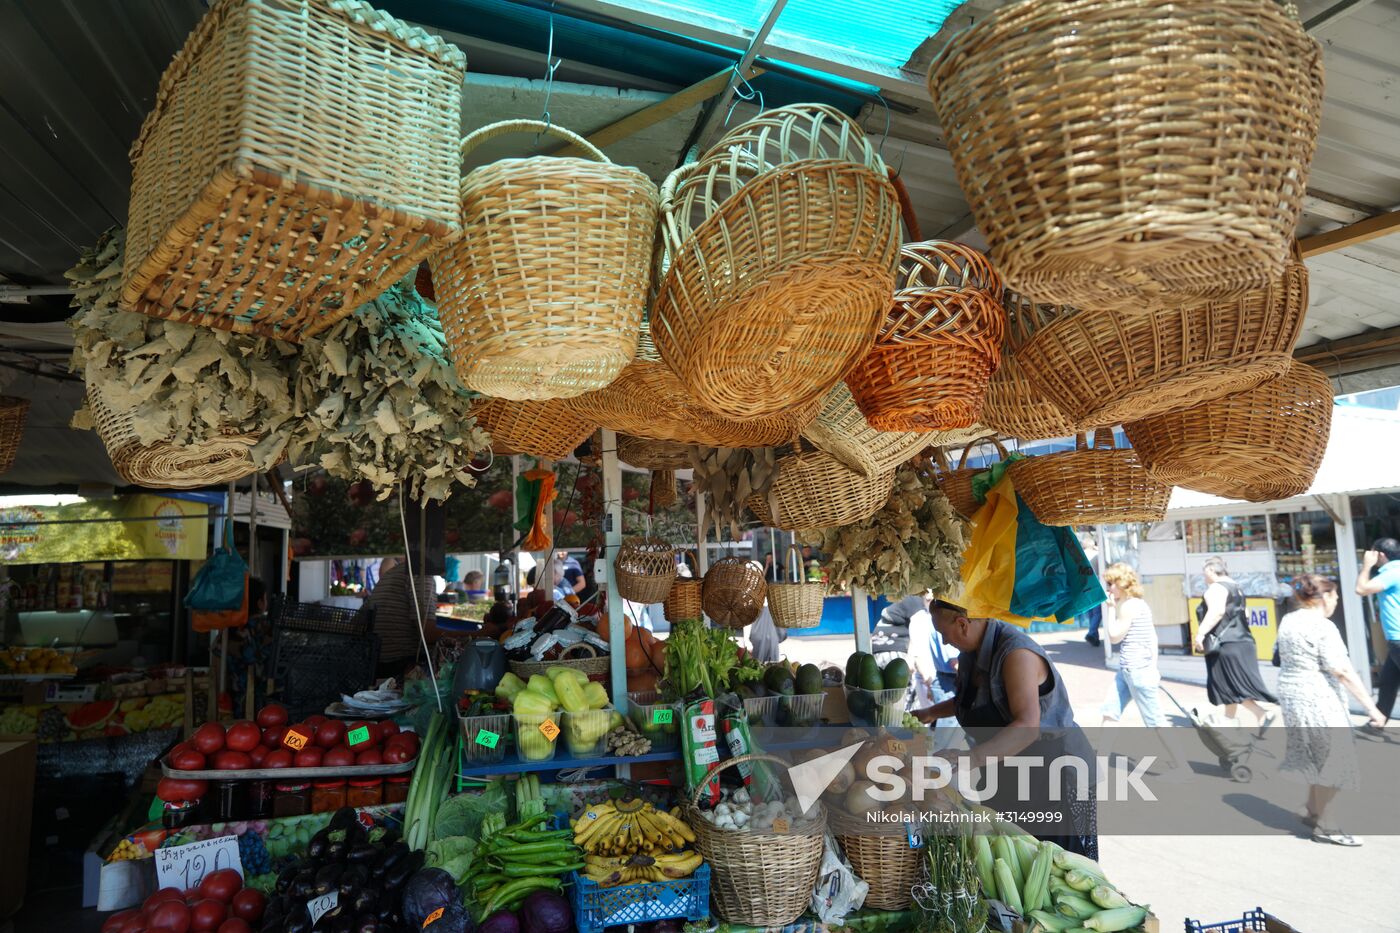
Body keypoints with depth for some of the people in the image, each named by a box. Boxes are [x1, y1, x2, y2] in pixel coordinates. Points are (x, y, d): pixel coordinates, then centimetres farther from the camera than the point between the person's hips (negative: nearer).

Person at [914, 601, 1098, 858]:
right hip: (1010, 778, 8)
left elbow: (1027, 726, -38)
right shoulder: (973, 652, 2)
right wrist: (931, 713, 13)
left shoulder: (1016, 652, -25)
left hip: (1057, 774, -8)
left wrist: (973, 757, -48)